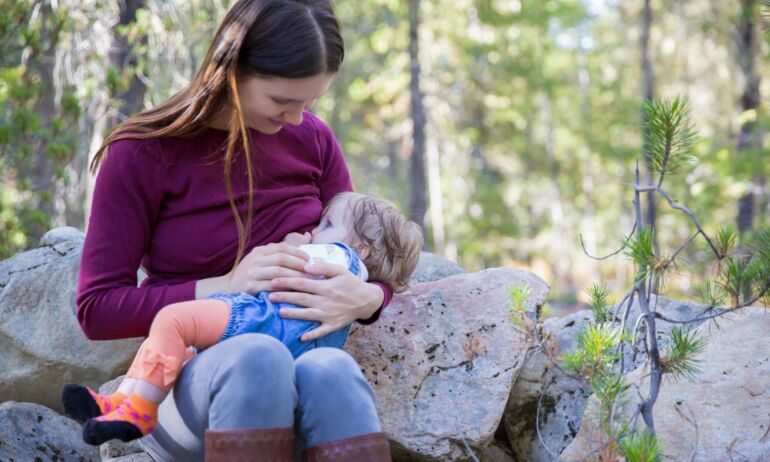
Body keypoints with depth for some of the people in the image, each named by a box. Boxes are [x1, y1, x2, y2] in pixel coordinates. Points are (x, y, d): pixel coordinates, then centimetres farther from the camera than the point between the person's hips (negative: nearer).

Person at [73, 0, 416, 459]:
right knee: (257, 356, -39)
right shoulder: (143, 154, -6)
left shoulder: (312, 139, 5)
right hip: (188, 383, -2)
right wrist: (224, 287, -20)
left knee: (332, 371, -36)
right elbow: (97, 310, -6)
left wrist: (363, 299, -15)